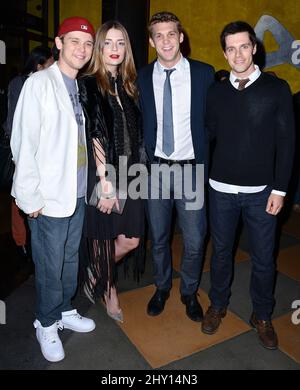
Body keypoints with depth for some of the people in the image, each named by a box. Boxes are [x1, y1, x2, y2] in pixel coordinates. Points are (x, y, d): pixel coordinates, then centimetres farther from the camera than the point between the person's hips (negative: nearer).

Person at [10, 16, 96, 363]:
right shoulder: (39, 83, -9)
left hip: (78, 192, 6)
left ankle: (65, 311, 40)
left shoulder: (81, 87, 8)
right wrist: (30, 197, -13)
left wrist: (94, 182, 8)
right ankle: (47, 324, 30)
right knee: (50, 267, 7)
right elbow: (23, 143, -12)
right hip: (49, 196, -6)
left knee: (70, 259, 18)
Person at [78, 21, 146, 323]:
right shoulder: (88, 85, -6)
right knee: (103, 240, 9)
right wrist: (106, 182, -16)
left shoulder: (128, 86, 12)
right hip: (102, 175, -6)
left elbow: (136, 134, 12)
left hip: (129, 174, 6)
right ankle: (109, 291, 35)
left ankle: (96, 273, 37)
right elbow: (94, 137, -13)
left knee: (131, 240, 9)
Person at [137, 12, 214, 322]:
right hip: (156, 168, 2)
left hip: (191, 168, -1)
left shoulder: (204, 73, -1)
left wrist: (208, 162, -2)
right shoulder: (143, 78, 3)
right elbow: (139, 124, 7)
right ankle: (162, 288, 38)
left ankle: (189, 292, 32)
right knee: (158, 237, 15)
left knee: (194, 241, 6)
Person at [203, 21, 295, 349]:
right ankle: (217, 305, 37)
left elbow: (286, 142, -3)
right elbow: (210, 134, 9)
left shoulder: (277, 89, -2)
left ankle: (262, 316, 32)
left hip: (260, 192, -1)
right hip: (221, 189, 2)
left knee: (263, 258, 9)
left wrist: (279, 189, -7)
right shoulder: (216, 92, 5)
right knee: (221, 251, 15)